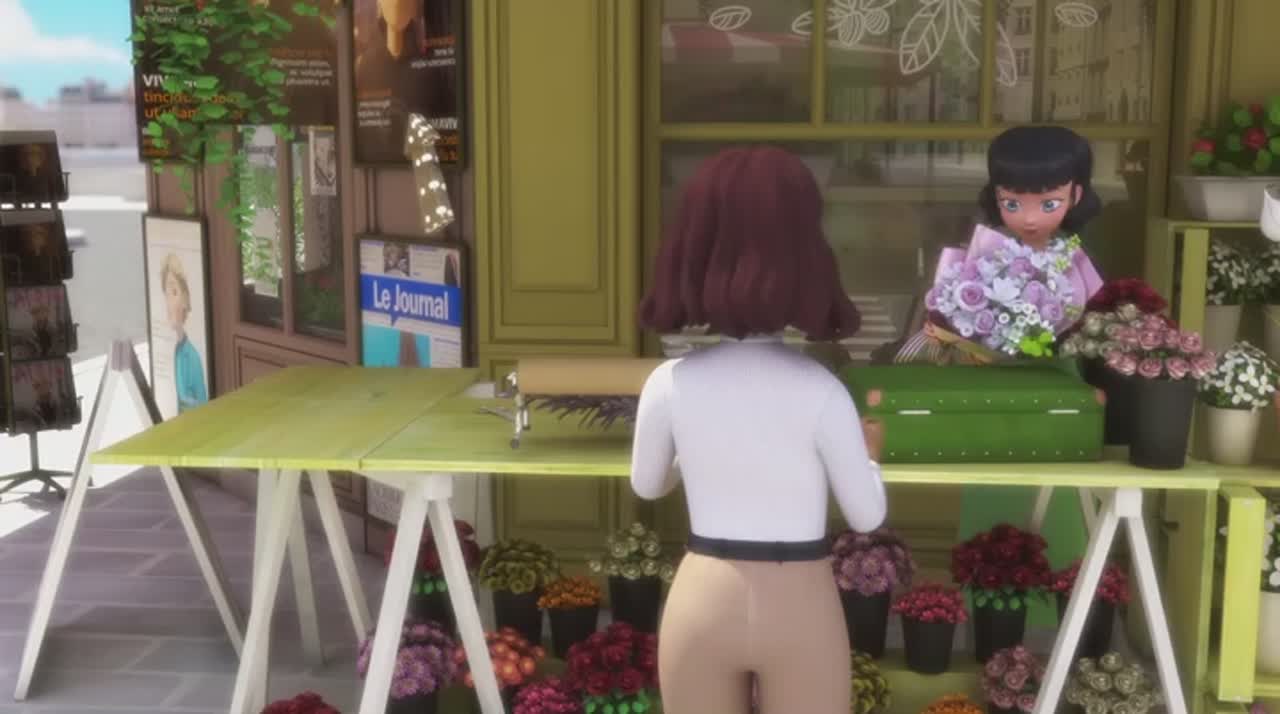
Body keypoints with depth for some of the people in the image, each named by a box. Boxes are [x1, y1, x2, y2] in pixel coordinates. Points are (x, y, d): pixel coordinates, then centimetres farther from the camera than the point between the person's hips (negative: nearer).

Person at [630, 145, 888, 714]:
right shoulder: (821, 391, -16)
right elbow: (867, 516, -5)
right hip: (799, 609, -2)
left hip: (703, 604, 2)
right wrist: (870, 452, 14)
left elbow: (647, 485, 8)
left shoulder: (669, 384, -10)